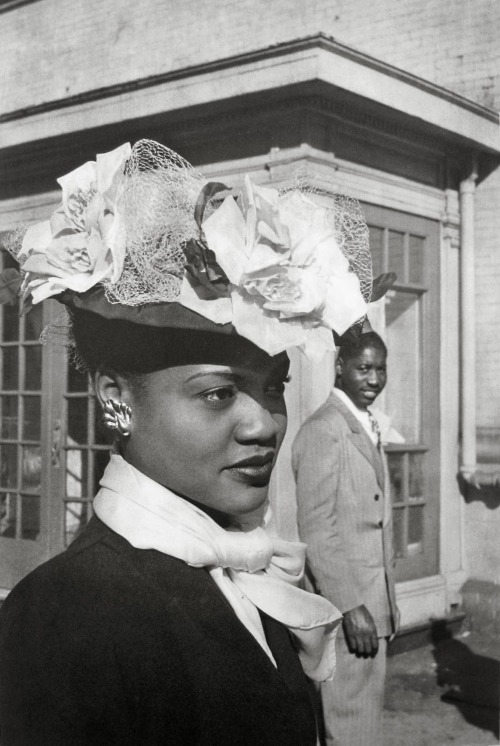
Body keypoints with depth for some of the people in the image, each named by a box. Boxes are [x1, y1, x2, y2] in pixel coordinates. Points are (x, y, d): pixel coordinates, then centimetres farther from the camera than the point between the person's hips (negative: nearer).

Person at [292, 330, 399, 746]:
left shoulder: (368, 427, 14)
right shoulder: (323, 430, -14)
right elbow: (315, 531, -18)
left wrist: (386, 603, 14)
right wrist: (350, 607, -20)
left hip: (374, 604, 9)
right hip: (347, 606, -9)